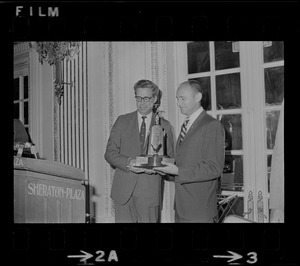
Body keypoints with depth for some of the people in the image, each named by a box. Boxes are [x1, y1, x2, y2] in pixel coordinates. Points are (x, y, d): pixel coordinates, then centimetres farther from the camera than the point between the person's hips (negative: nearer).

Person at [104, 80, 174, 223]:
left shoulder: (164, 125, 7)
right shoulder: (122, 121, 7)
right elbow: (110, 152, 2)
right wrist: (128, 163, -16)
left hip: (150, 191, 0)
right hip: (123, 189, 0)